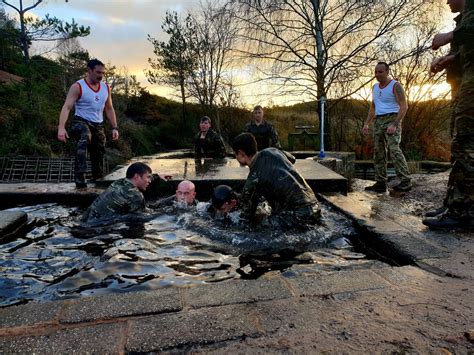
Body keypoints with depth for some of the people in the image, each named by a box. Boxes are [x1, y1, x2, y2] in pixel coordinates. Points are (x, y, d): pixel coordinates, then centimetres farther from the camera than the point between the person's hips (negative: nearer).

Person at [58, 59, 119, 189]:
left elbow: (109, 109, 16)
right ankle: (79, 178, -43)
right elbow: (66, 107, -18)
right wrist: (61, 127, -31)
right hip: (81, 122, -6)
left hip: (98, 125, 6)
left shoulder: (106, 88, 7)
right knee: (84, 141, -37)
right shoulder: (77, 87, -10)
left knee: (98, 155, 10)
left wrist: (114, 127, 9)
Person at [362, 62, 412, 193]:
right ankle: (381, 183, 6)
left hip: (392, 120, -7)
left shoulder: (395, 86, -7)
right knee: (379, 153, 3)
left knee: (394, 149, -20)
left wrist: (394, 125, -23)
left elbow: (404, 107, -13)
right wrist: (366, 124, 11)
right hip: (378, 122, 7)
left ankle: (405, 182, -21)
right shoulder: (375, 87, 16)